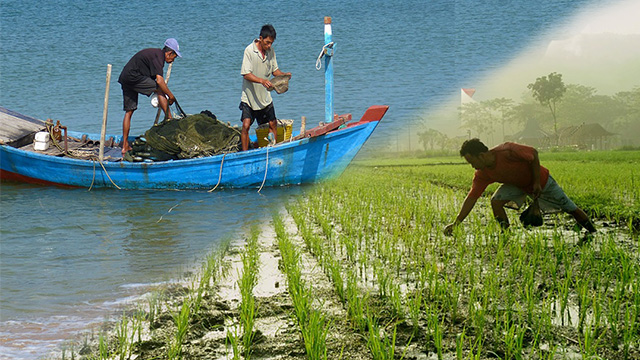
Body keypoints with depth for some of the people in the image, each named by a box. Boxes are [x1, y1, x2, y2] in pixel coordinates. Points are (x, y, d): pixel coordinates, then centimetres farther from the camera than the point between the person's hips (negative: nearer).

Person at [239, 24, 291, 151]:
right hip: (250, 96, -6)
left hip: (265, 96, 6)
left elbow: (274, 70, 12)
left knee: (273, 125, 11)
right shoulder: (249, 50, -16)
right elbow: (246, 74, -21)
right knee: (246, 125, -14)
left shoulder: (270, 51, 1)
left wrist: (284, 74, -10)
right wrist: (262, 80, -35)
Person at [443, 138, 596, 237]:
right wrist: (456, 223, -23)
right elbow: (472, 197, -16)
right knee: (496, 201, -20)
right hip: (517, 184, 5)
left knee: (571, 209, 2)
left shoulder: (507, 151, -38)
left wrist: (537, 183, -22)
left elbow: (533, 153, -25)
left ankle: (593, 232, 25)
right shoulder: (482, 175, -19)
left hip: (541, 181, -4)